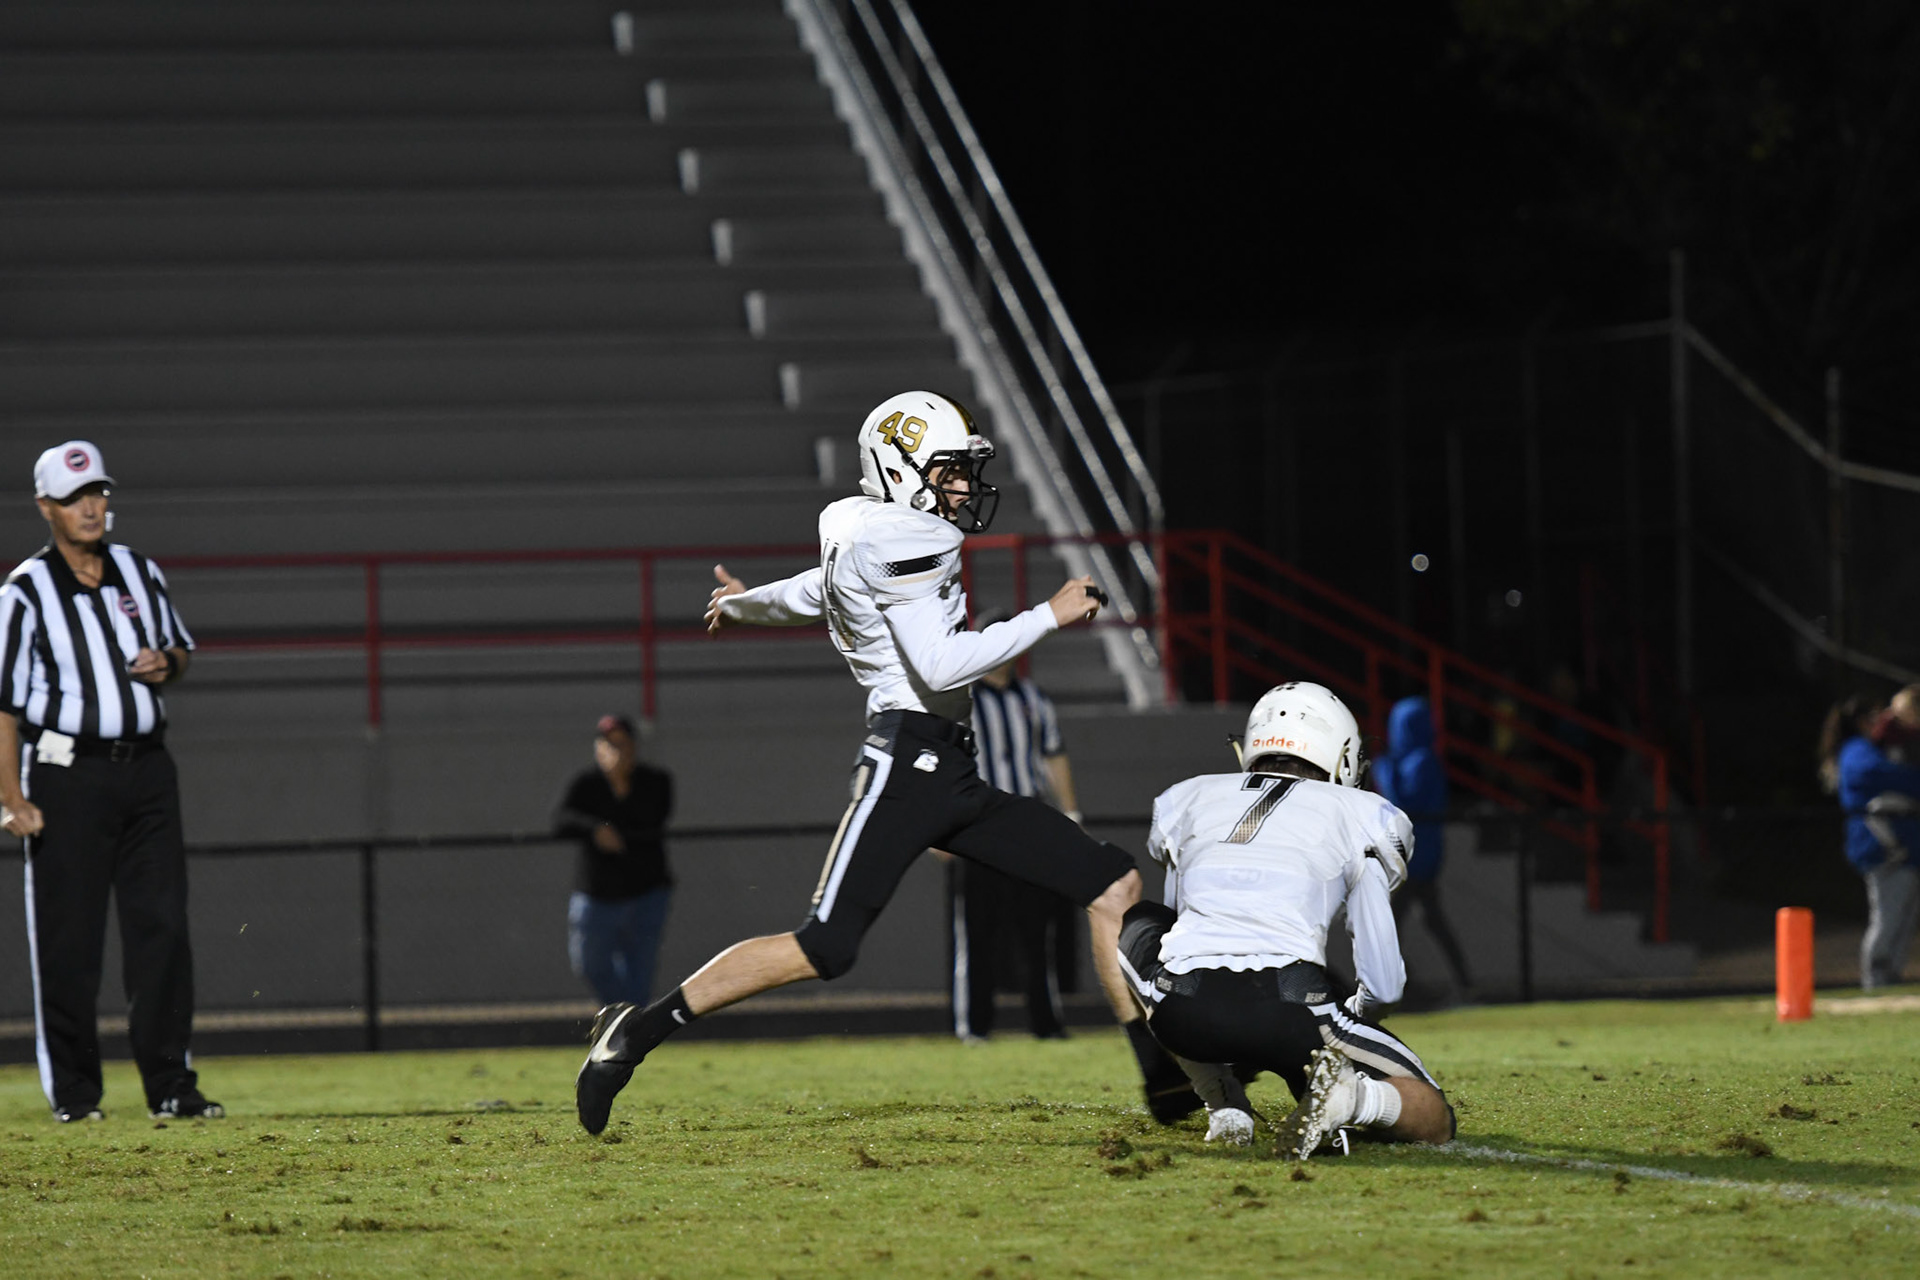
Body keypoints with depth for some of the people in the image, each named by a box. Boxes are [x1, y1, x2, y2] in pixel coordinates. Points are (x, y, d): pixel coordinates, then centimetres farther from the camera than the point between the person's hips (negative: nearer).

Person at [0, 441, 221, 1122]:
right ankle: (72, 1090, 8)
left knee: (163, 925, 1)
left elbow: (180, 648, 24)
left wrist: (166, 663, -1)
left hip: (146, 768, 4)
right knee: (68, 937, -1)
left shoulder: (141, 574, 10)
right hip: (67, 777, -4)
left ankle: (171, 1084, 5)